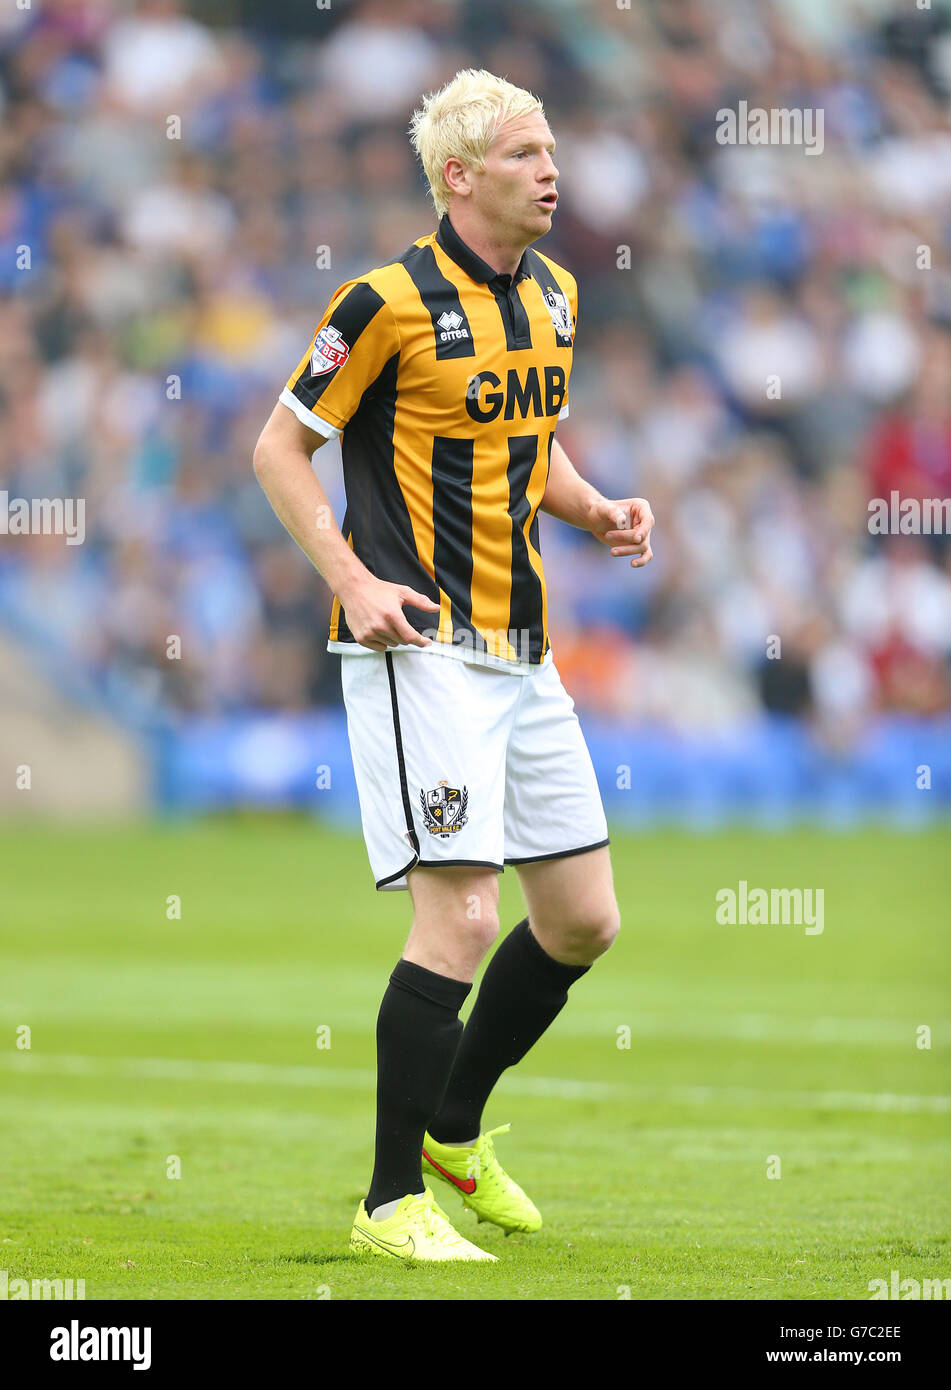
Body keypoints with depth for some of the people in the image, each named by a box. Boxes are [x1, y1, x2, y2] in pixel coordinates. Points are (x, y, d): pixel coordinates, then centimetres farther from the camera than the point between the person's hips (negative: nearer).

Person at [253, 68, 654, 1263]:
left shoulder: (551, 296, 12)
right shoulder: (391, 301, -11)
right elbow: (279, 449, -6)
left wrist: (598, 513, 6)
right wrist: (355, 580, -16)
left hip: (521, 650, 8)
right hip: (419, 647, -8)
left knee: (584, 918, 10)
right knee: (461, 917, -15)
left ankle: (453, 1130, 30)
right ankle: (392, 1203, -6)